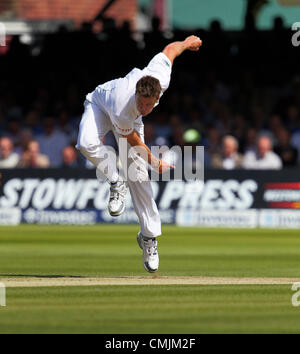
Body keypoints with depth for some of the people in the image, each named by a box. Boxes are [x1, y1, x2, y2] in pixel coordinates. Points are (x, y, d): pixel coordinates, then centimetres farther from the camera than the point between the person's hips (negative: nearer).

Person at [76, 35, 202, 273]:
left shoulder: (161, 77, -40)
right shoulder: (123, 114, -45)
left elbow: (170, 49, -18)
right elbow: (133, 140, -24)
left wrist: (187, 42, 3)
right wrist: (155, 162, -13)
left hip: (129, 118, 3)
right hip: (100, 105, -3)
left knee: (138, 175, -4)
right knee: (87, 144, -36)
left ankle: (149, 236, 6)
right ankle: (117, 182, -9)